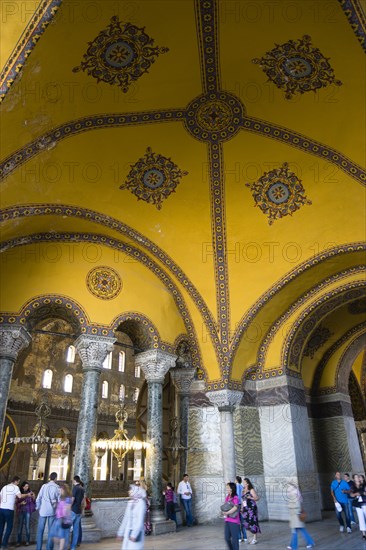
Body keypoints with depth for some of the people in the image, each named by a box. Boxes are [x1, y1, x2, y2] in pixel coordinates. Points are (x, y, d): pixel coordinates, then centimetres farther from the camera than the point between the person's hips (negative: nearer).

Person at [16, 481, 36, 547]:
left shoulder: (30, 492, -1)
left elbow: (33, 502, 1)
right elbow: (17, 503, 6)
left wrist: (33, 498, -18)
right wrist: (21, 503, -13)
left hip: (28, 511, -1)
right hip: (20, 511, 1)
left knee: (27, 526, 0)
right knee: (20, 526, 1)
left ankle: (27, 541, 7)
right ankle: (18, 541, 10)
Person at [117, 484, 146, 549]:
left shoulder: (141, 503, -13)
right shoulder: (130, 503, 8)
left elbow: (140, 520, -16)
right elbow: (126, 518, 14)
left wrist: (134, 535, -19)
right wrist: (120, 533, 15)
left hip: (136, 532, -7)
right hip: (128, 532, 7)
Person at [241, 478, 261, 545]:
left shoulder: (251, 490, -7)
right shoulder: (243, 491, 12)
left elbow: (256, 498, -9)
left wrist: (250, 497, -23)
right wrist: (242, 508, 12)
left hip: (252, 509, -7)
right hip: (245, 509, 7)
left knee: (253, 523, -4)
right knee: (246, 523, 5)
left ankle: (255, 539, 8)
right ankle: (253, 536, 20)